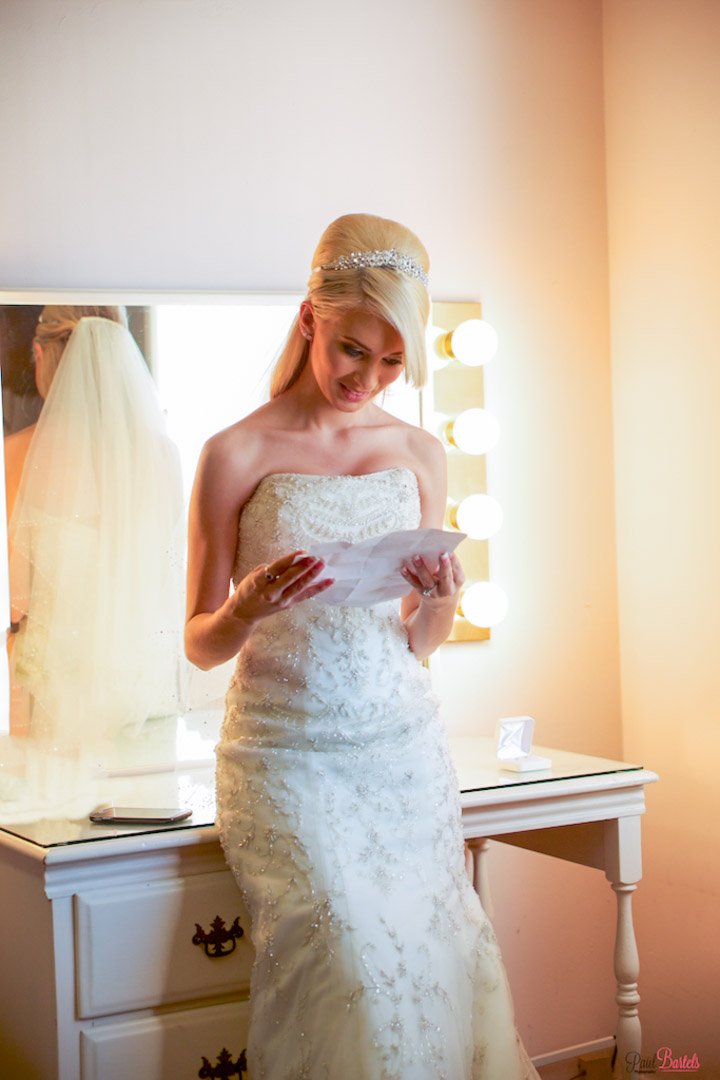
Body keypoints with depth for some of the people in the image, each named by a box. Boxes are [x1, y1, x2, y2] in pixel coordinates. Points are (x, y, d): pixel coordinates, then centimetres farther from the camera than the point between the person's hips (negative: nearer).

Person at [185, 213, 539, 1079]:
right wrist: (248, 609, -20)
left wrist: (440, 600, -8)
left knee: (439, 970, -2)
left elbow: (419, 644, 13)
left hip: (402, 748, 4)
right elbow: (200, 645, 1)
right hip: (289, 756, -3)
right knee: (361, 977, -18)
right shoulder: (235, 456, -3)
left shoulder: (418, 454, 9)